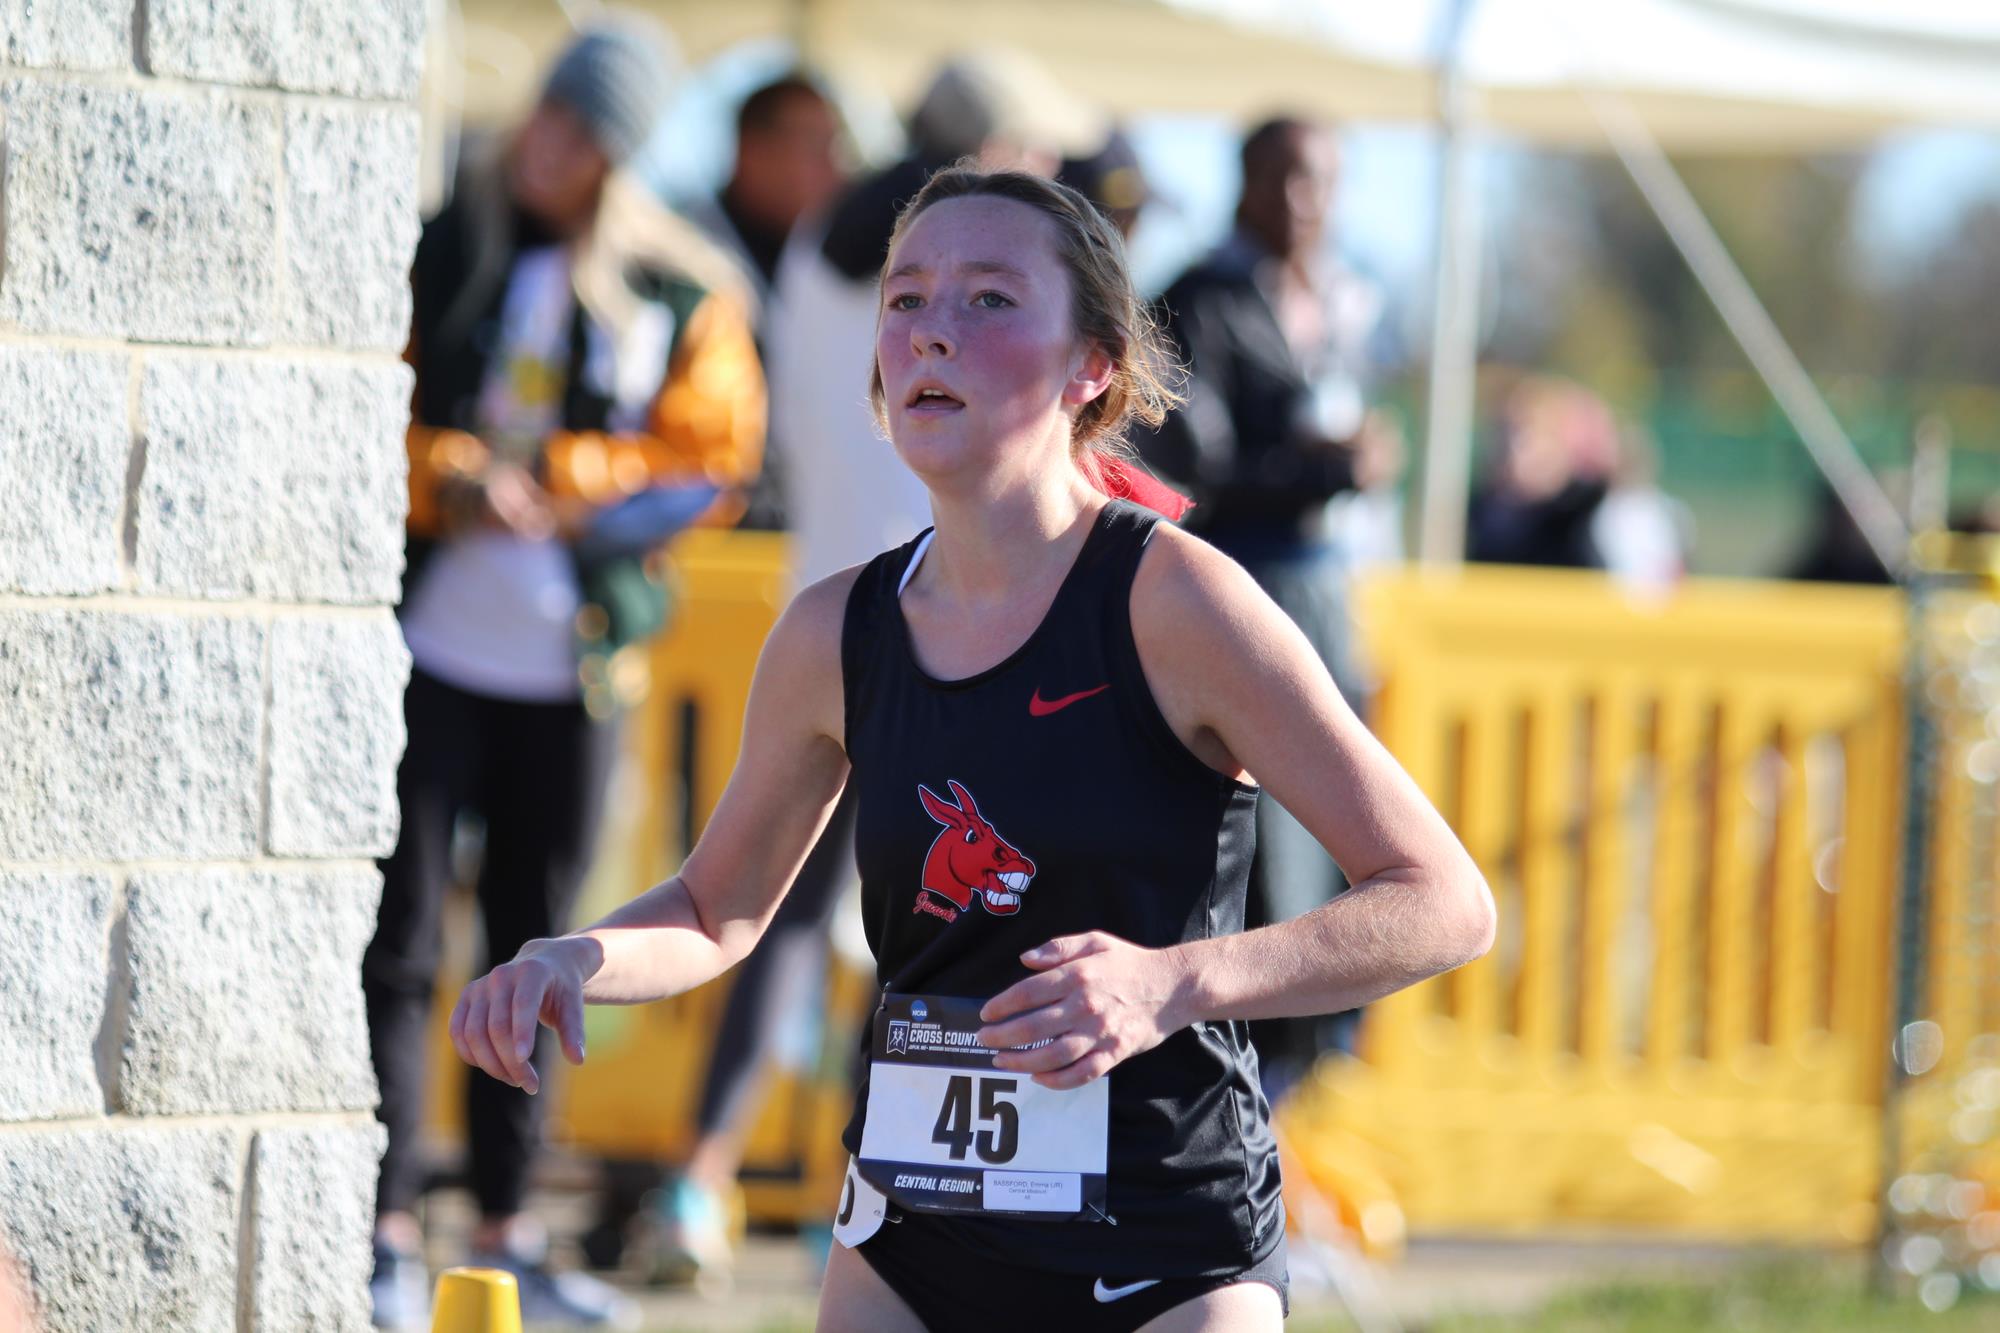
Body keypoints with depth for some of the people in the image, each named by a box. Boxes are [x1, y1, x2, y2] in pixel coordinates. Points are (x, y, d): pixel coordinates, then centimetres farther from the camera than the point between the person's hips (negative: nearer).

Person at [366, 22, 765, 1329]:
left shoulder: (683, 290, 3)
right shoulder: (438, 249, 1)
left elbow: (710, 460, 2)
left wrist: (552, 483, -10)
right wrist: (451, 482, -16)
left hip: (574, 655, 2)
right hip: (430, 633, -2)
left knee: (536, 947, 8)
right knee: (402, 939, -5)